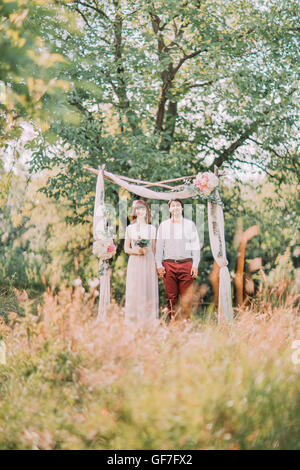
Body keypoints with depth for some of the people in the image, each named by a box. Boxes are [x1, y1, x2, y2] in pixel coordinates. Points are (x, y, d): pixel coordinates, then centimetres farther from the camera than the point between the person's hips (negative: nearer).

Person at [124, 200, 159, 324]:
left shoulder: (152, 228, 10)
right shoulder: (130, 228, 7)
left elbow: (154, 249, 11)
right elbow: (126, 248, 6)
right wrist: (136, 251, -12)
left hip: (149, 262, 1)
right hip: (134, 262, -1)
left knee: (149, 290, -2)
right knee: (134, 292, -3)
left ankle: (149, 320, 2)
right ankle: (133, 320, 2)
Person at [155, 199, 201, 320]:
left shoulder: (190, 224, 12)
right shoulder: (163, 225, 13)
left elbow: (195, 246, 10)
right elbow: (159, 246, 12)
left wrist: (195, 265, 1)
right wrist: (159, 265, 2)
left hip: (186, 264, -1)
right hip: (169, 265, 1)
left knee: (187, 297, -6)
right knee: (171, 297, 0)